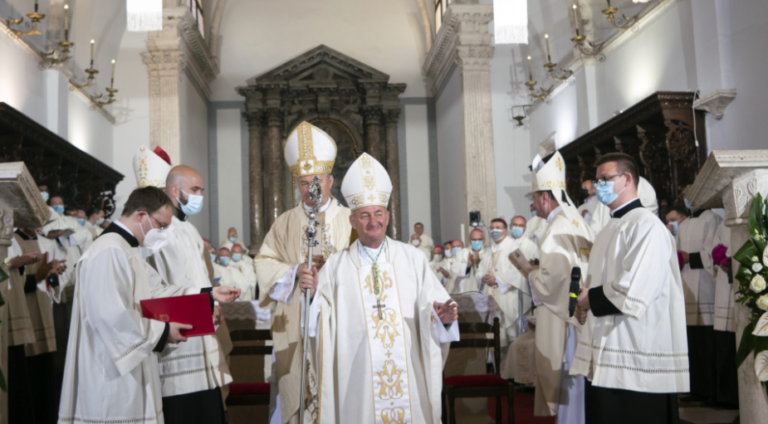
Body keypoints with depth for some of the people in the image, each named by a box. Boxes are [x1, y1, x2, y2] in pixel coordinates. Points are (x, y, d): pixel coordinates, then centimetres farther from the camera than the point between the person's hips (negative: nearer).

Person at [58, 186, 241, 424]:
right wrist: (162, 331, -16)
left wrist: (209, 294, 9)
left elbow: (157, 291, 17)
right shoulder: (110, 252, -19)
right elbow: (111, 316, -27)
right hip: (114, 374, -11)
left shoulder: (126, 251, 16)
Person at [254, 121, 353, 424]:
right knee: (297, 391, 2)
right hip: (295, 328, 1)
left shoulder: (349, 220, 5)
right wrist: (295, 270, -11)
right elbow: (263, 263, 5)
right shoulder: (285, 223, 10)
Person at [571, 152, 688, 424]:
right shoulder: (612, 227, 17)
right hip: (605, 354, 9)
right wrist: (587, 298, 1)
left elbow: (634, 292, -23)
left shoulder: (645, 226, -13)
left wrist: (590, 300, -8)